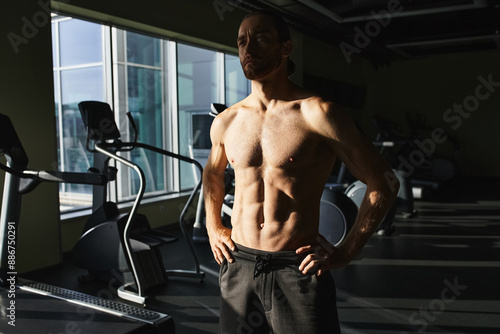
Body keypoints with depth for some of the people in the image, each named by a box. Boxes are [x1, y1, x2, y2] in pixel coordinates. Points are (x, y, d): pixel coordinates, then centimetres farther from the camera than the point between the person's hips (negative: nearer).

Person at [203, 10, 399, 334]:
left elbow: (383, 184, -8)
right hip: (238, 264, 5)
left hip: (297, 270, -4)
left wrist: (346, 252, -8)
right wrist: (213, 228, 16)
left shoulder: (316, 113, -11)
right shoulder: (226, 122, 4)